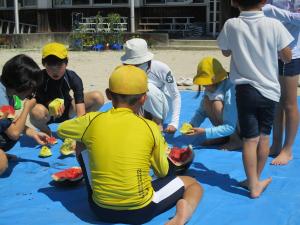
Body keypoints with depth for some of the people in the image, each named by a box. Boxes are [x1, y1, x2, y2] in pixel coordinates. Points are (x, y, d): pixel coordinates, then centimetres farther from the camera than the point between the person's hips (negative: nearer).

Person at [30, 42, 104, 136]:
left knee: (98, 98, -19)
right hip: (48, 114, -2)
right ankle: (46, 132, -5)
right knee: (37, 111, -42)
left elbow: (80, 107, -29)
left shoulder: (73, 78, -22)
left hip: (67, 110, 3)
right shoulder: (39, 79, -26)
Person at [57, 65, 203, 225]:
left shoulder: (92, 120, -6)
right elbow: (162, 172, 3)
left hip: (101, 210, 3)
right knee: (193, 184, 19)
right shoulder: (150, 127, -9)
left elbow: (60, 129, 16)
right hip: (141, 211, -2)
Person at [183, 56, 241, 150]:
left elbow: (229, 127, -32)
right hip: (230, 126, 7)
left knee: (217, 104, -27)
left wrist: (204, 131, -35)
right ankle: (223, 137, 2)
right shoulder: (210, 88, -8)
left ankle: (236, 140, -12)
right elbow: (201, 111, -1)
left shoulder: (230, 92, -31)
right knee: (206, 101, -11)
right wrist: (192, 125, -20)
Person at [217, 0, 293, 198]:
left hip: (245, 89, -1)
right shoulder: (274, 25, -9)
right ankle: (256, 179, 26)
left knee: (250, 139, 3)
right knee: (264, 137, 14)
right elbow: (287, 57, -1)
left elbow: (226, 52, 9)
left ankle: (253, 184, 6)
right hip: (269, 89, 1)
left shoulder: (231, 25, -8)